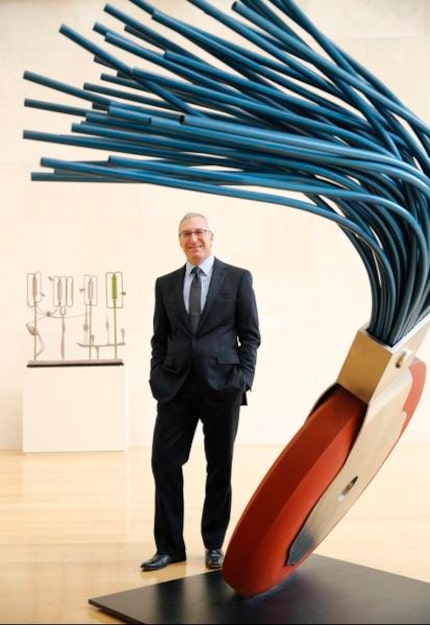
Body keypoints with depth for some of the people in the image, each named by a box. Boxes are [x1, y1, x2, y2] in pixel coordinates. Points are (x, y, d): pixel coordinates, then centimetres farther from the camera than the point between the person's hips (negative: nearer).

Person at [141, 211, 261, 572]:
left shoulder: (238, 278, 4)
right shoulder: (166, 284, 12)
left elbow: (250, 334, 2)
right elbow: (160, 337, 13)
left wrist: (244, 376, -9)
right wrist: (157, 376, 1)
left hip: (221, 384, -2)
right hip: (176, 386, 2)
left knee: (219, 467, 7)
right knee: (164, 462, -2)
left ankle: (214, 545, 21)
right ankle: (170, 545, 11)